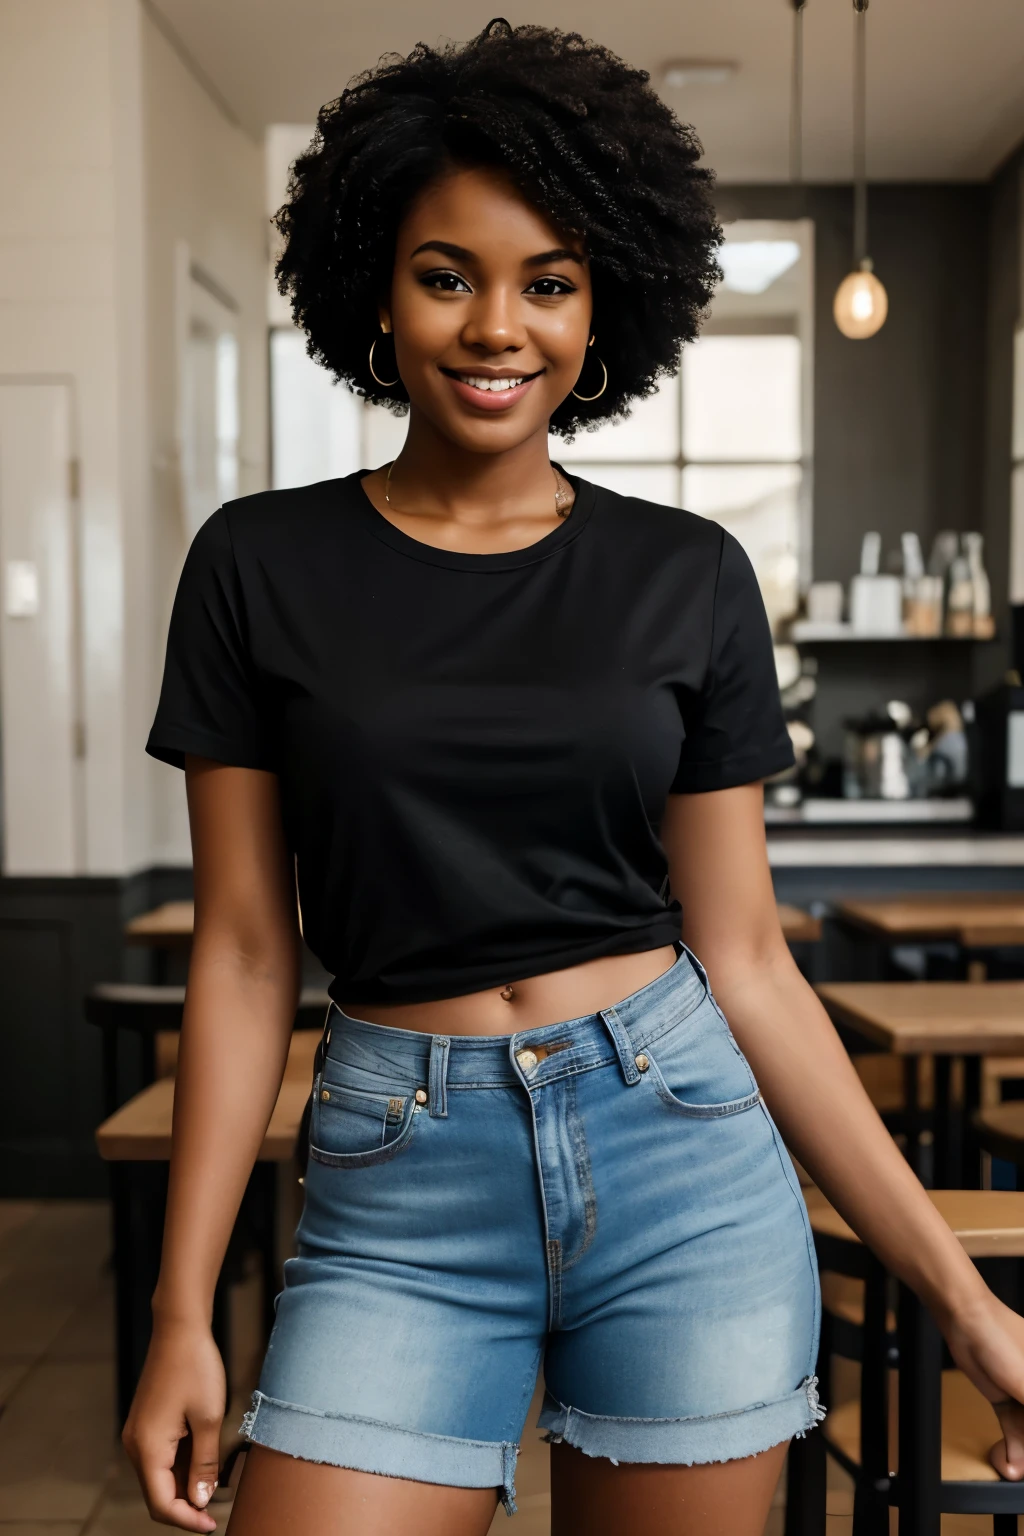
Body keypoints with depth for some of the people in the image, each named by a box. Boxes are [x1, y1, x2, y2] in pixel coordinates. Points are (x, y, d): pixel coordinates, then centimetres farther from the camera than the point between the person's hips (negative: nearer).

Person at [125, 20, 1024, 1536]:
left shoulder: (688, 577, 1)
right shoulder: (260, 565, 0)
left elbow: (744, 959, 3)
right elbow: (245, 951, 1)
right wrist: (181, 1314, -2)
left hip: (685, 1160, 1)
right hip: (399, 1197, 0)